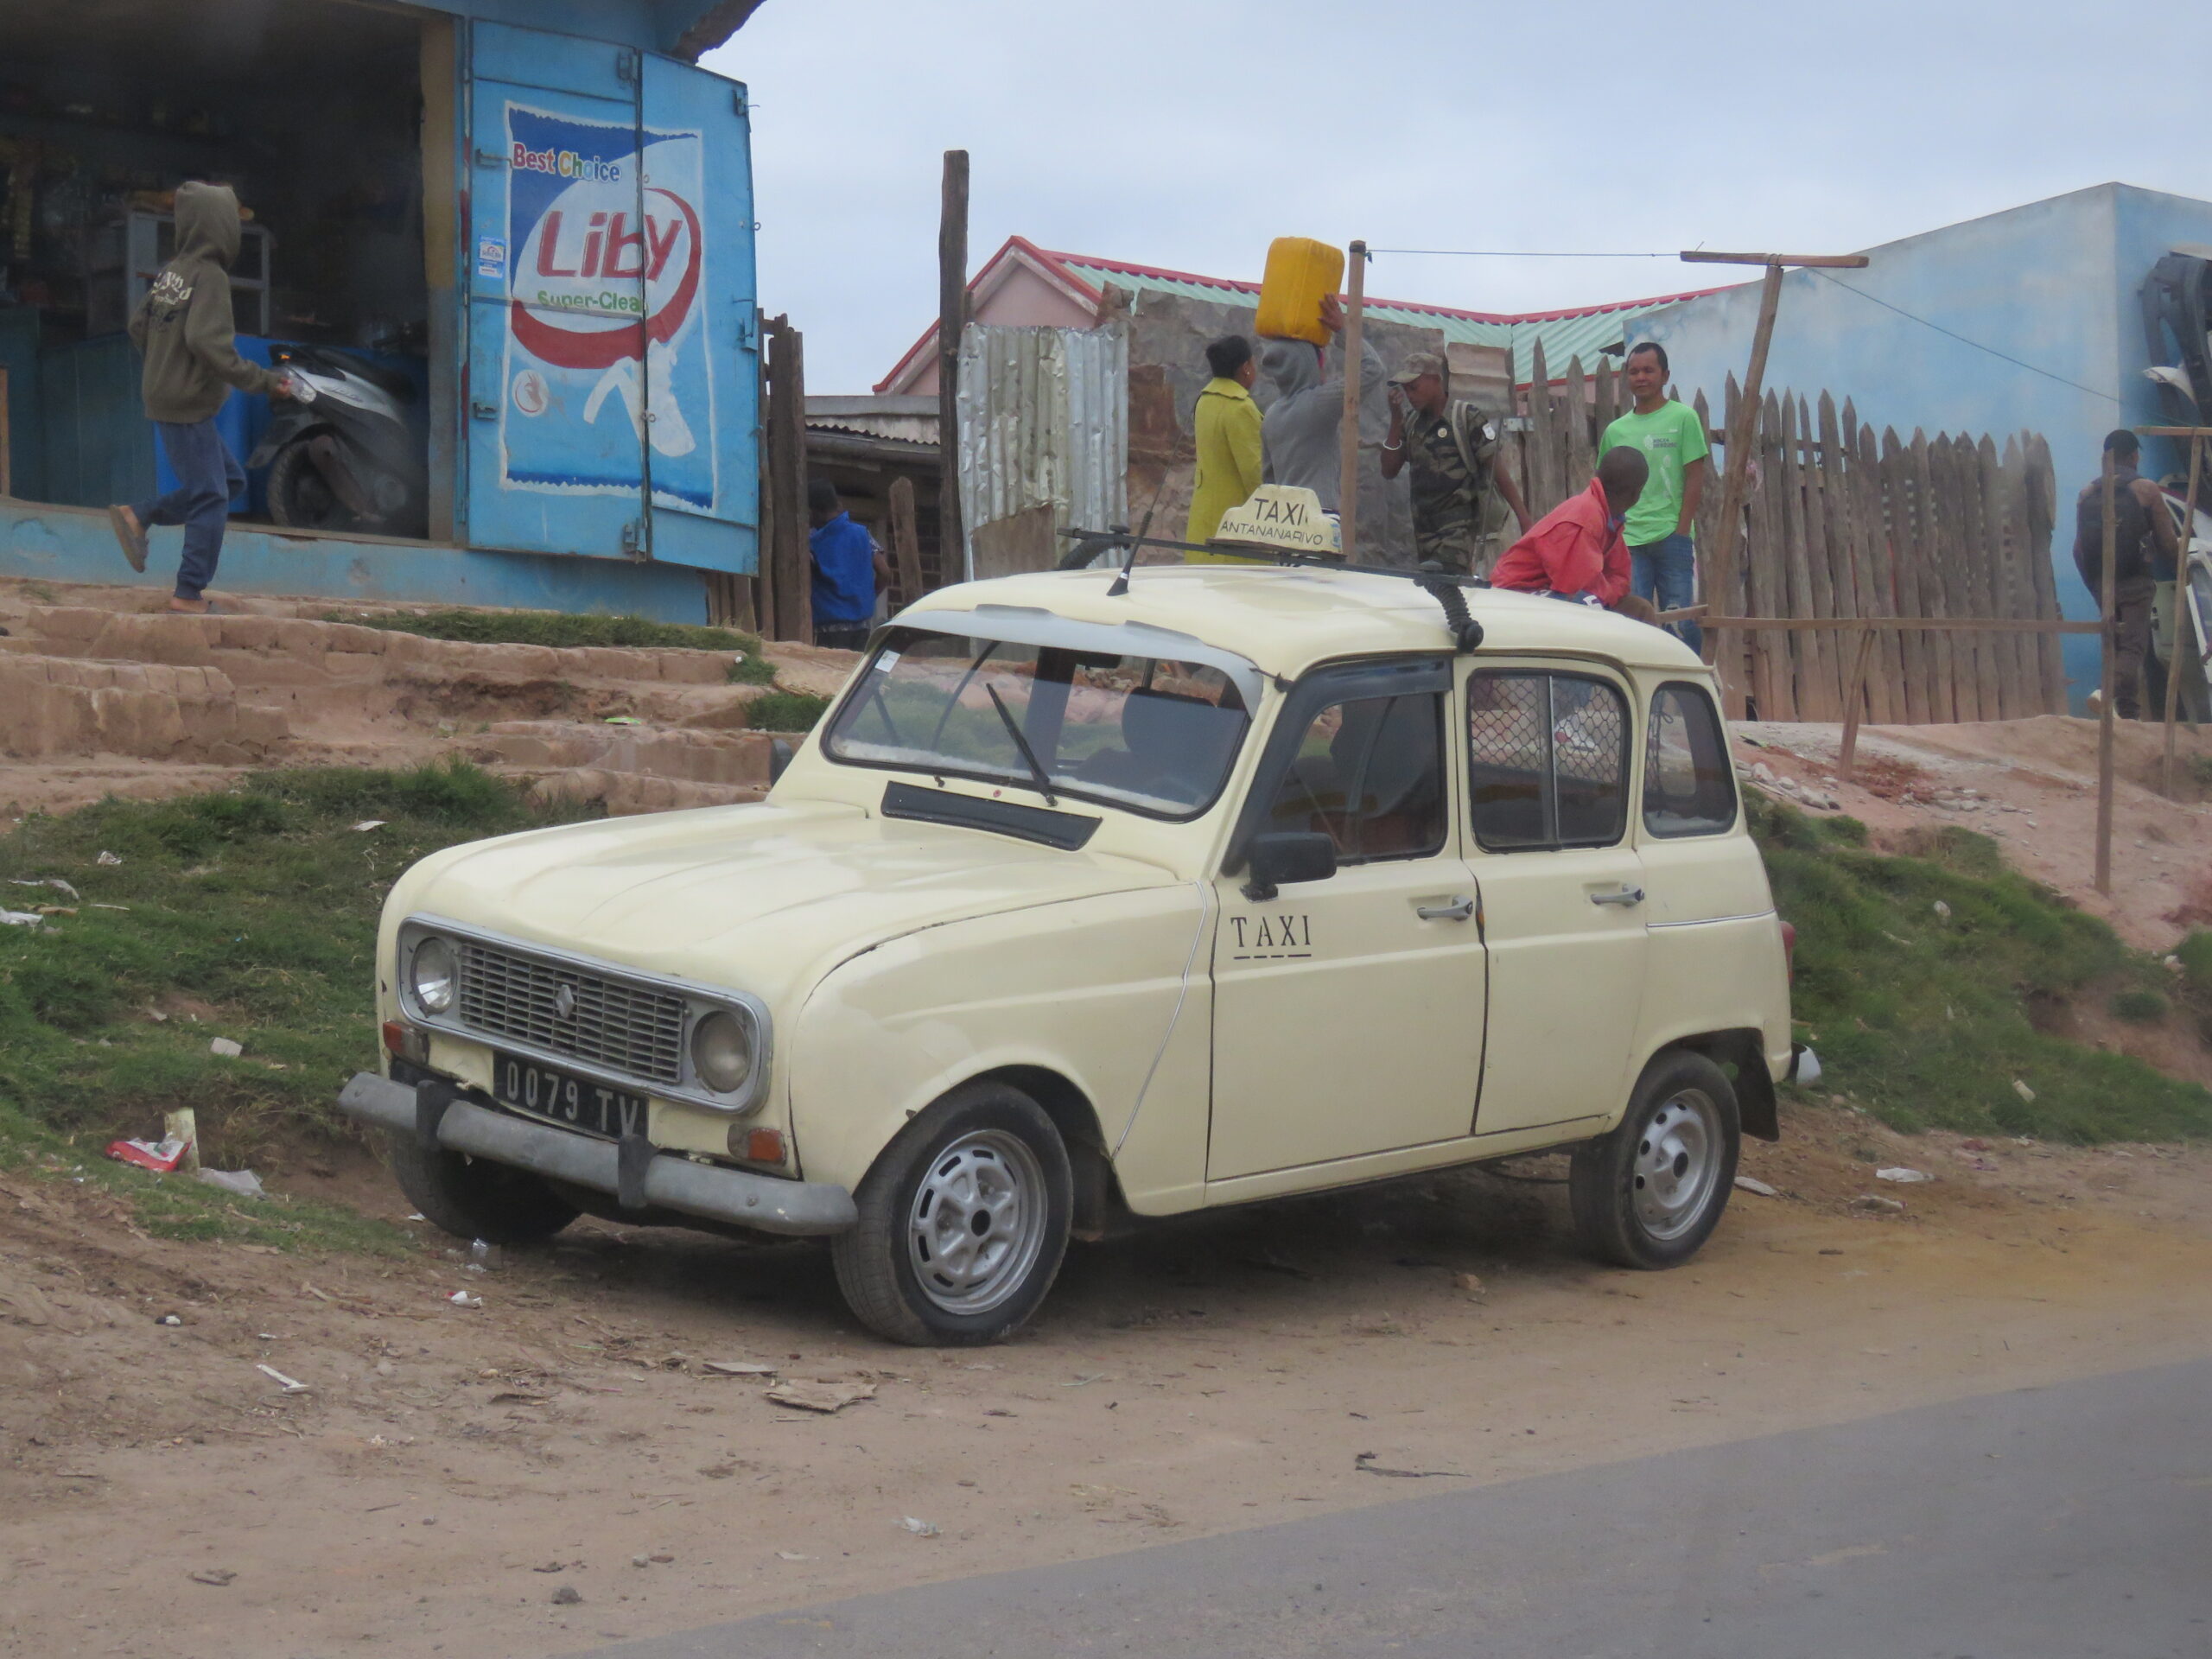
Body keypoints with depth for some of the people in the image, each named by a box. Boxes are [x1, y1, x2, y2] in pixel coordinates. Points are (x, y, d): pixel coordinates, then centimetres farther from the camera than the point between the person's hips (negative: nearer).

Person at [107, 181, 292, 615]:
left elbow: (139, 325, 15)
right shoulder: (210, 277, -17)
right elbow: (209, 344, -27)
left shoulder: (171, 271, 8)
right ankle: (189, 595, 1)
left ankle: (138, 518, 13)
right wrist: (264, 382, -22)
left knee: (230, 479, 17)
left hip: (163, 397, 9)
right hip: (188, 406, -9)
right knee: (210, 498, -2)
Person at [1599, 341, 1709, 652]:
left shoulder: (1683, 417, 3)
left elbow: (1695, 478, -1)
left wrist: (1682, 530, -8)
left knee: (1682, 622, -2)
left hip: (1671, 537, -3)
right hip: (1628, 542, 3)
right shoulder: (1616, 430, 13)